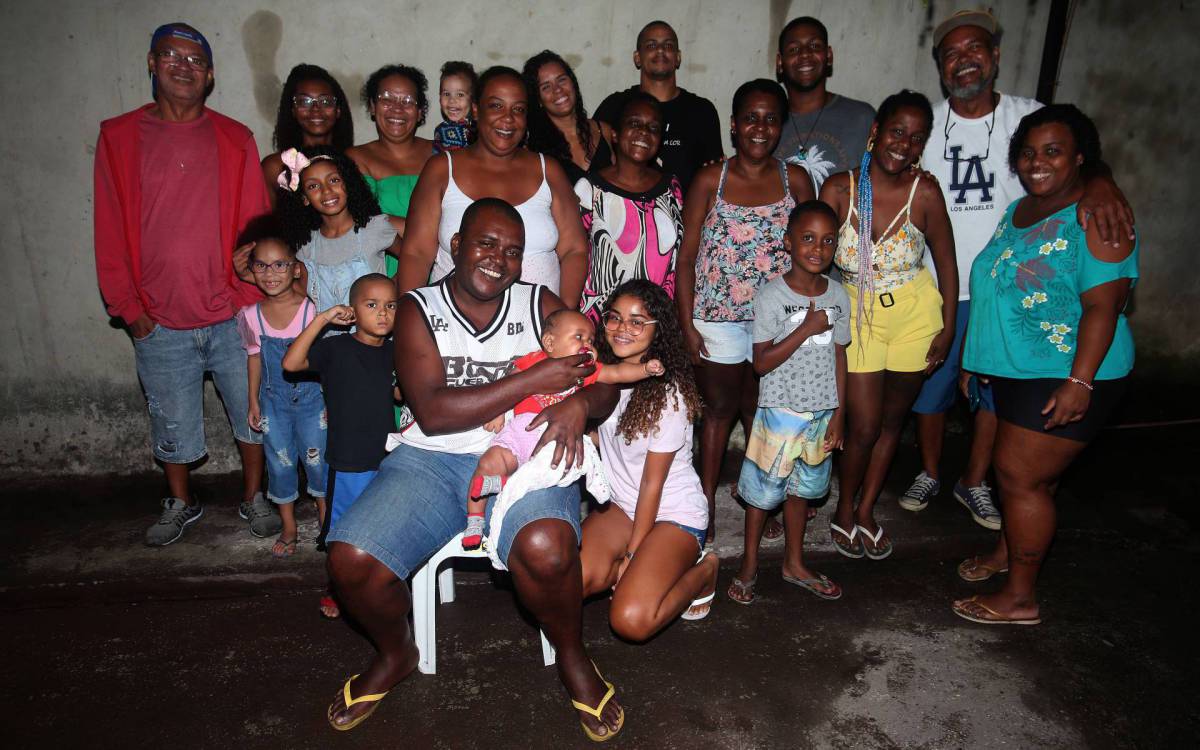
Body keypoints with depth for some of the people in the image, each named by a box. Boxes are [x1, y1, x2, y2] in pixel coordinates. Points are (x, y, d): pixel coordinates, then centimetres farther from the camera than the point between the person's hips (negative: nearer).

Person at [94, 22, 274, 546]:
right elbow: (111, 232, 3)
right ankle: (181, 504, 36)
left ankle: (253, 497, 31)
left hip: (232, 318, 0)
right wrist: (128, 307, -2)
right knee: (172, 423, 14)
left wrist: (251, 298, -8)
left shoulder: (235, 140, 2)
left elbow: (255, 225, 0)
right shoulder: (118, 138, 3)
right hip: (160, 324, 1)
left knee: (252, 412, 10)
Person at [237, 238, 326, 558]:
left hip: (311, 396, -3)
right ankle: (289, 527, 27)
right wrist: (253, 401, 8)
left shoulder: (313, 309, -14)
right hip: (273, 400, 3)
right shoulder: (251, 315, -5)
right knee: (279, 462, 11)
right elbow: (254, 358, 7)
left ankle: (326, 517, 30)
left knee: (317, 458, 8)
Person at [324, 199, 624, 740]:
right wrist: (535, 380, -15)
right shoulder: (418, 310, 3)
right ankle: (396, 655, 15)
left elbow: (604, 382, 8)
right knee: (351, 559, -20)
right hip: (431, 459, 1)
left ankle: (572, 658, 2)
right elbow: (432, 412, -11)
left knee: (546, 548, -32)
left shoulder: (539, 305, 8)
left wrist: (579, 404, -18)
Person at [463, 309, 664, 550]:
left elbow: (617, 372, 6)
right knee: (489, 464, -17)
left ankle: (503, 483, -18)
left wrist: (646, 368, -9)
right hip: (522, 429, -1)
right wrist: (497, 412, -2)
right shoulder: (533, 361, 9)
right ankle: (474, 522, 0)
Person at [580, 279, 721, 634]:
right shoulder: (603, 372, -3)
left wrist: (632, 554, -11)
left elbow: (652, 483, -16)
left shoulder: (668, 394, -20)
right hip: (621, 503, 5)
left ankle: (703, 569, 6)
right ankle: (644, 570, 7)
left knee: (632, 621, -21)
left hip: (674, 511, -5)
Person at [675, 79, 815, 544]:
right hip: (717, 318, -1)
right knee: (719, 406, 12)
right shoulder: (710, 181, -5)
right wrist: (686, 325, -9)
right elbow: (687, 257, -5)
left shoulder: (795, 181, -1)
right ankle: (707, 501, 27)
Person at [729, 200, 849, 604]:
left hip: (821, 412, 5)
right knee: (763, 490, 7)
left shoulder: (838, 296, 2)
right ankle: (749, 564, 26)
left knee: (802, 488, 18)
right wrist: (807, 329, -22)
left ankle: (794, 563, 35)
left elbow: (839, 356, 7)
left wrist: (838, 412, 5)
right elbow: (761, 362, -17)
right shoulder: (771, 295, -13)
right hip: (780, 411, -4)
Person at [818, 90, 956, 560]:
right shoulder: (838, 189, -13)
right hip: (858, 314, -1)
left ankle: (866, 511, 33)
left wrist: (947, 328, -1)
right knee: (863, 427, -1)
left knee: (892, 419, 13)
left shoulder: (924, 193, -11)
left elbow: (946, 262, 0)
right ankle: (844, 512, 25)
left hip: (916, 314, 2)